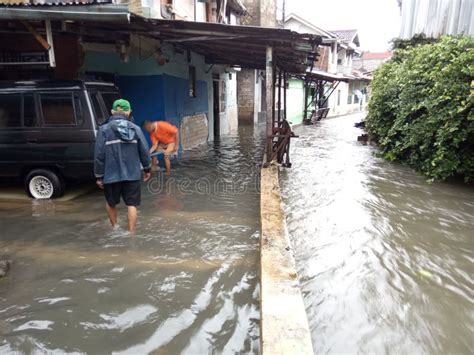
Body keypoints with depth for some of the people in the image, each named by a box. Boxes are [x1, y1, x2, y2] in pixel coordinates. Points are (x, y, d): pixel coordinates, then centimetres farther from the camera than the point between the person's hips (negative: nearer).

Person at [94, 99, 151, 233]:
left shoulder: (104, 130, -5)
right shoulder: (135, 129, 0)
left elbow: (99, 155, -8)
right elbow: (144, 151, 0)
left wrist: (99, 176, 0)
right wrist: (147, 169, 13)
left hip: (111, 175, 0)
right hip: (132, 174, 1)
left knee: (111, 203, 22)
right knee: (131, 204, 7)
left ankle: (114, 227, 35)